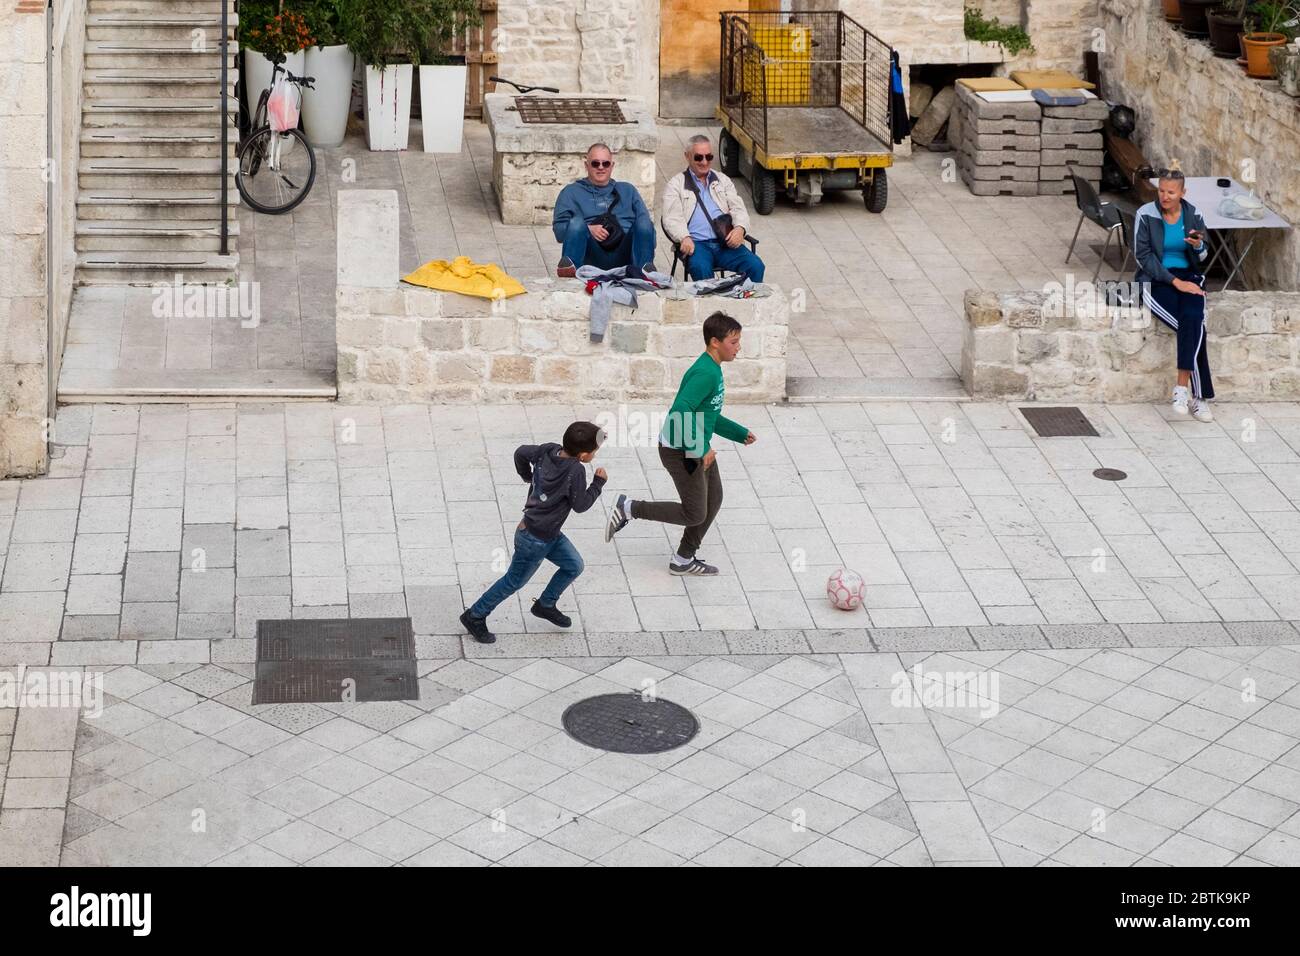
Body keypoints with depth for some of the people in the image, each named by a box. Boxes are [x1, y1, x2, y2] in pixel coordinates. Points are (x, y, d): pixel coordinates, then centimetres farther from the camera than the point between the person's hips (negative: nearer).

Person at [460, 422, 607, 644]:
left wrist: (527, 476, 23)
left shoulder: (548, 450, -8)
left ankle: (545, 605, 34)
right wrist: (599, 483, -4)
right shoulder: (575, 471, -30)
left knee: (574, 566, 17)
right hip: (534, 540, -8)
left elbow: (521, 452, 8)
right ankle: (475, 616, 22)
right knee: (514, 582, 9)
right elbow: (580, 505, -17)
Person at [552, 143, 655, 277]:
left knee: (644, 224, -25)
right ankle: (569, 265, -52)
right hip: (592, 256, -2)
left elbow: (645, 221, 16)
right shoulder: (572, 191, 23)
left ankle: (643, 268, -47)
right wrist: (588, 230, -10)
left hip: (623, 254, 2)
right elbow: (559, 228, 9)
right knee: (577, 221, -29)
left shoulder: (627, 190, 30)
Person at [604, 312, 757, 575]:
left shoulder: (713, 370, 9)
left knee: (713, 499, 17)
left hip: (698, 449, 10)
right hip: (679, 451, -10)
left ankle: (684, 560, 28)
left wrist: (740, 433, 22)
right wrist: (701, 449, -29)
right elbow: (681, 412, -34)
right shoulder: (705, 373, -25)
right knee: (695, 514, -2)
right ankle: (629, 509, 6)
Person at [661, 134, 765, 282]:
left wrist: (740, 228, -9)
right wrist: (684, 238, -22)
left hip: (726, 242, 3)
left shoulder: (723, 180, 24)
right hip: (696, 243, -3)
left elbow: (738, 209, 16)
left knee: (756, 266, -22)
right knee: (701, 269, -37)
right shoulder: (676, 184, 12)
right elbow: (672, 218, 0)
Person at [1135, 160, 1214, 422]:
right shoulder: (1146, 214, -6)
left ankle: (1183, 387, -26)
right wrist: (1174, 281, -14)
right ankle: (1198, 396, -22)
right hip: (1156, 280, -3)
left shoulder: (1193, 215, 4)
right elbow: (1143, 255, -7)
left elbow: (1202, 257, 12)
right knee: (1194, 328, -26)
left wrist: (1198, 246, -13)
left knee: (1192, 319, -30)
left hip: (1188, 277, 3)